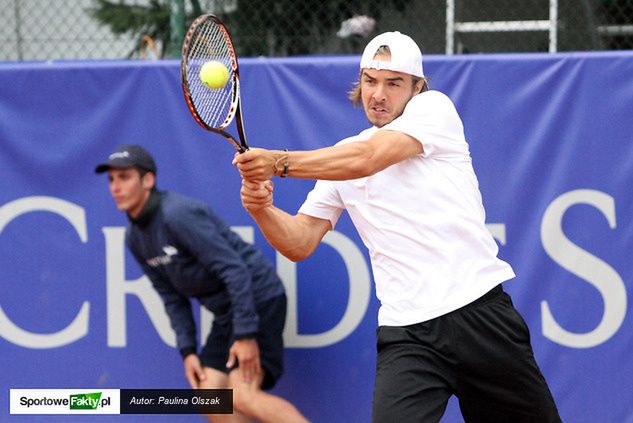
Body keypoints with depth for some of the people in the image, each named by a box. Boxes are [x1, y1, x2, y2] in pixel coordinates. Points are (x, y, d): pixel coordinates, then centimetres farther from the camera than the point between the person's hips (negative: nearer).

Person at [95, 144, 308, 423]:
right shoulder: (135, 239, 7)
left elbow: (234, 270, -23)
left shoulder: (178, 215, -21)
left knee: (243, 397, -22)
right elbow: (173, 297, 14)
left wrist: (245, 334, -26)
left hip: (258, 300, -9)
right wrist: (187, 350, 4)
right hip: (225, 312, 9)